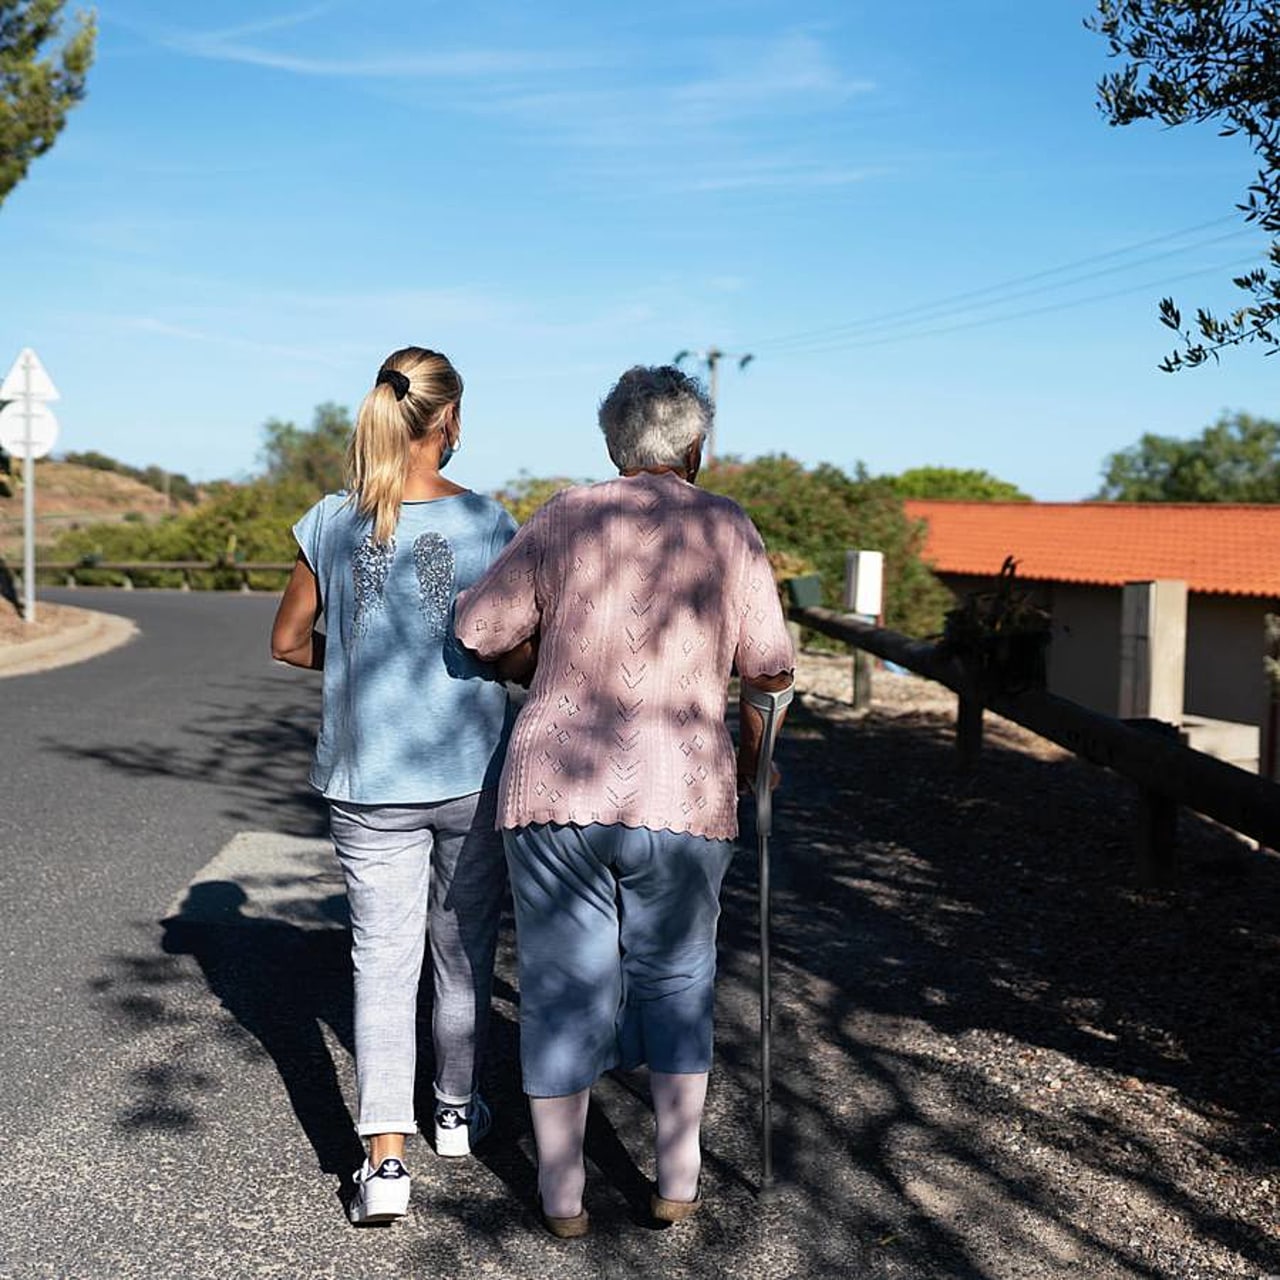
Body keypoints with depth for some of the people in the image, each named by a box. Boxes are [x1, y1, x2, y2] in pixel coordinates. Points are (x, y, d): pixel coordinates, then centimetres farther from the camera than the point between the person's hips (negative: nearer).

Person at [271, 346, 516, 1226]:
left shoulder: (331, 523, -4)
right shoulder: (488, 524, -11)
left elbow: (289, 642, 5)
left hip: (368, 779, 1)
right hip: (471, 773, -1)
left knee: (383, 958, 6)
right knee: (464, 948, 18)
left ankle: (386, 1157, -5)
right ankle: (458, 1110, 35)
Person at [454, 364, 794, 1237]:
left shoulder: (568, 518, 1)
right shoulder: (728, 529, 1)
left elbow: (480, 629, 1)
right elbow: (771, 669, 2)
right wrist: (754, 737, 21)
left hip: (554, 794, 0)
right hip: (681, 800, 0)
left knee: (563, 988, 12)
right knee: (676, 982, 18)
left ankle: (562, 1195, 22)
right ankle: (679, 1180, 26)